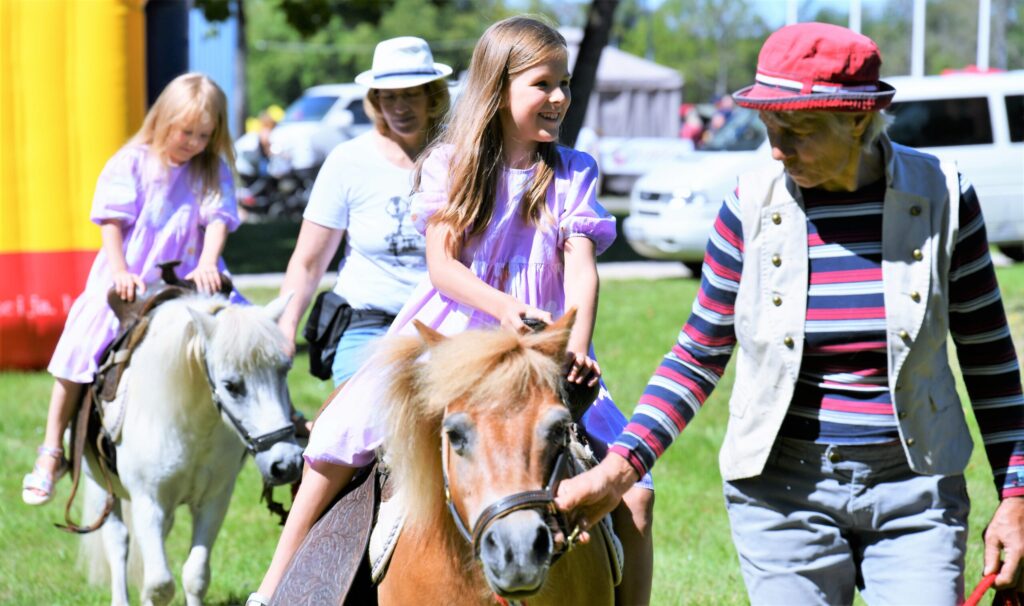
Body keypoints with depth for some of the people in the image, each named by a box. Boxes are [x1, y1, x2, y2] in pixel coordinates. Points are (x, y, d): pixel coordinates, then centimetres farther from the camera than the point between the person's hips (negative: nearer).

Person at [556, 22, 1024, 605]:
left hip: (914, 491, 0)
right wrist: (621, 466, -7)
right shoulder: (753, 206, -3)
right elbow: (699, 355, 4)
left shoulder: (941, 196, -4)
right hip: (783, 492, 0)